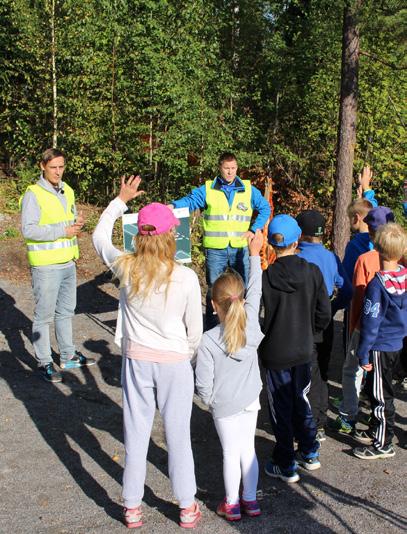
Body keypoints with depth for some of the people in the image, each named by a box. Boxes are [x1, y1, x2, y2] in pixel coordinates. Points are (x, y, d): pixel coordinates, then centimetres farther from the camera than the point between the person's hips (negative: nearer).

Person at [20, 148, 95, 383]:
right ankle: (45, 363, 12)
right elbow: (28, 230, -19)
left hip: (68, 262, 7)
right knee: (44, 315, 1)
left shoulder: (67, 191, 10)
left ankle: (68, 356, 31)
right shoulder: (33, 194, -12)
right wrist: (63, 231, -22)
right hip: (45, 265, -7)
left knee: (66, 311, 18)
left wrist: (77, 222, -4)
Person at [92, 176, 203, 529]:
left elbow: (100, 237, 11)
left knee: (136, 433, 14)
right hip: (175, 362, -2)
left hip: (136, 360, 2)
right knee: (178, 435, 12)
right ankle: (187, 508, 27)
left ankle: (132, 508, 27)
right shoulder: (186, 278, -17)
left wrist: (121, 200, 18)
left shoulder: (126, 268, -11)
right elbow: (194, 329, -6)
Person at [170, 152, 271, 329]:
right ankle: (211, 330, 15)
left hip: (241, 247, 1)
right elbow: (188, 201, -4)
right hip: (215, 249, -1)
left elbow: (265, 208, 13)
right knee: (213, 289, 6)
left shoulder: (249, 190, 7)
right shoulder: (207, 190, 3)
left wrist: (253, 229, 3)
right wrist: (172, 206, -24)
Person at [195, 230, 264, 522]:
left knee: (231, 452, 9)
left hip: (225, 406, -3)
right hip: (251, 400, 4)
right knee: (248, 448, 16)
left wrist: (209, 400, 5)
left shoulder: (208, 340, -23)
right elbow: (255, 291, 0)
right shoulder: (251, 323, -15)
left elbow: (204, 383, -17)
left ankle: (232, 504, 23)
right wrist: (254, 254, 8)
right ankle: (250, 500, 28)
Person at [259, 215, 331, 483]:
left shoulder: (264, 277, -18)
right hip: (304, 350, 3)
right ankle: (310, 453, 34)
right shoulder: (313, 272, -8)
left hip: (275, 353, -3)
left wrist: (262, 339, 4)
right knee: (301, 400, 22)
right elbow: (324, 314, -2)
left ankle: (286, 466, 20)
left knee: (281, 407, 10)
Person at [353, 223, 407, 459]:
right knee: (376, 390, 22)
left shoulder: (377, 283, -23)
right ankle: (376, 431, 36)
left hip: (381, 347, -7)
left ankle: (383, 444, 16)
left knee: (380, 395, 5)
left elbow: (371, 322, -19)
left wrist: (363, 353, -12)